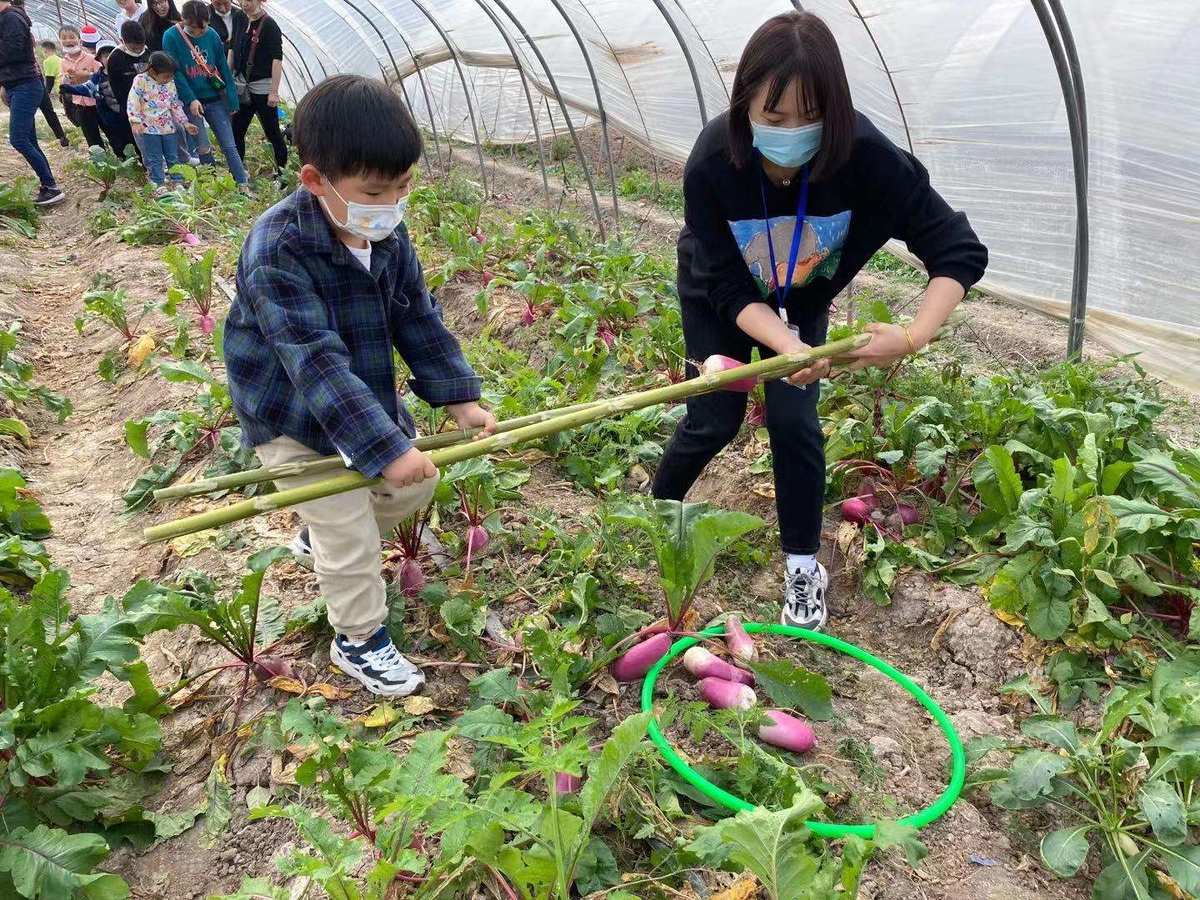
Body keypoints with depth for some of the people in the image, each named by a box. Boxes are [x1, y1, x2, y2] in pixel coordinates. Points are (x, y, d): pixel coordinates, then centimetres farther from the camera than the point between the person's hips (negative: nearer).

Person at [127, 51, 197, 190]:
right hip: (149, 128, -4)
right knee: (154, 159, 0)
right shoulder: (141, 80, -8)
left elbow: (176, 105, 14)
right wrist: (135, 122, -19)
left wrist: (185, 122, 9)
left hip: (167, 127, 4)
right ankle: (159, 185, 5)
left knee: (172, 157, 9)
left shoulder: (171, 83, 6)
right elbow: (133, 101, -11)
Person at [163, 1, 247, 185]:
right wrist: (191, 99, -18)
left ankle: (244, 185, 2)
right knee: (203, 148, -2)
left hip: (215, 99, 2)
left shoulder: (212, 35, 0)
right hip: (190, 101, -2)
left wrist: (232, 98, -1)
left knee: (229, 146, 0)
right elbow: (175, 72, -10)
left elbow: (224, 68, 3)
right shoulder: (171, 37, -7)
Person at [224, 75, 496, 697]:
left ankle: (321, 535, 43)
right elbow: (316, 362, -36)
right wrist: (384, 446, -39)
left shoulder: (387, 233, -9)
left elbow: (419, 317, -1)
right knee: (351, 535, -4)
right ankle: (359, 640, 22)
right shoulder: (277, 252, -32)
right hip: (293, 419, -7)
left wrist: (458, 397, -6)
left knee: (417, 485, 18)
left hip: (363, 396, 7)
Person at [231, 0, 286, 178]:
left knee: (272, 132, 1)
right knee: (236, 130, 9)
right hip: (242, 88, 7)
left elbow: (277, 59, -16)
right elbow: (234, 52, 19)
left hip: (262, 88, -7)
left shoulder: (269, 25, -10)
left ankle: (282, 172, 11)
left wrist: (274, 92, -20)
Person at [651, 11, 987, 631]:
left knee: (794, 420, -6)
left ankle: (804, 567, 14)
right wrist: (787, 346, -45)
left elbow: (960, 250, -30)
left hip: (801, 298, 1)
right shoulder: (712, 163, -36)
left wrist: (915, 336, -45)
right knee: (715, 419, 2)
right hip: (718, 298, -1)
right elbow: (730, 290, -29)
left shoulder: (866, 156, -35)